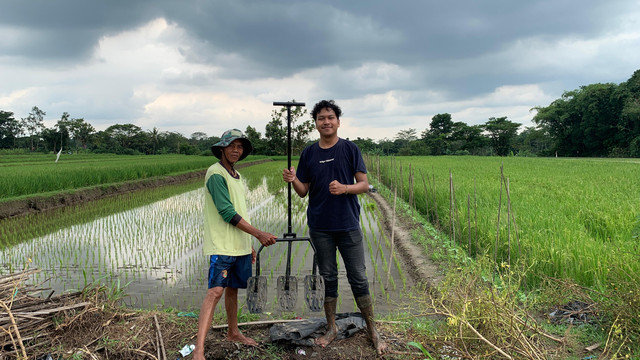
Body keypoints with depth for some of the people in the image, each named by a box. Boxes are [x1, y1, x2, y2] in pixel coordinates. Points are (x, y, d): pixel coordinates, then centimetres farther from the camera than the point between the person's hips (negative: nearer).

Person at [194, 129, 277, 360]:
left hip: (240, 245, 8)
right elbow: (227, 213, -18)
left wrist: (248, 244, 20)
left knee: (233, 288, 17)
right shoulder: (216, 174, -12)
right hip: (221, 245, -8)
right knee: (215, 291, -14)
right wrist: (258, 234, -18)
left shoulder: (236, 175, 16)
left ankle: (233, 333, 32)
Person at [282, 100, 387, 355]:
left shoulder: (350, 149, 0)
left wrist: (344, 188, -22)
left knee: (358, 278, 3)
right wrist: (293, 180, -15)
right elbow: (303, 191, 7)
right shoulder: (308, 153, 6)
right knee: (327, 278, 11)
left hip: (348, 224, -2)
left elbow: (364, 184, -2)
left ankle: (372, 331, 18)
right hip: (320, 227, 2)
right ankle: (331, 329, 26)